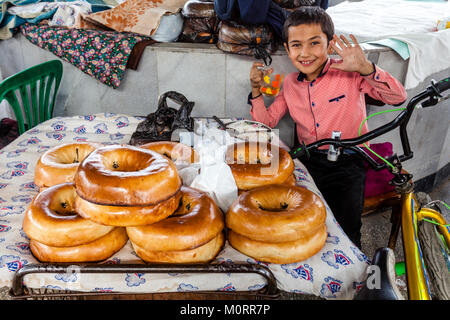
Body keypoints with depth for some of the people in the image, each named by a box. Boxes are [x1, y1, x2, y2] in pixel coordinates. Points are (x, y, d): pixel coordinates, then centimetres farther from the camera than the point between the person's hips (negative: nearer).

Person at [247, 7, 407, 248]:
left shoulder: (350, 74, -9)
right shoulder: (290, 83, 5)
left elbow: (398, 98, -16)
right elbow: (266, 122, 9)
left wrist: (365, 68, -30)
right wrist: (256, 90, -5)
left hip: (347, 164, -3)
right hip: (309, 162, 4)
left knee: (346, 233, -4)